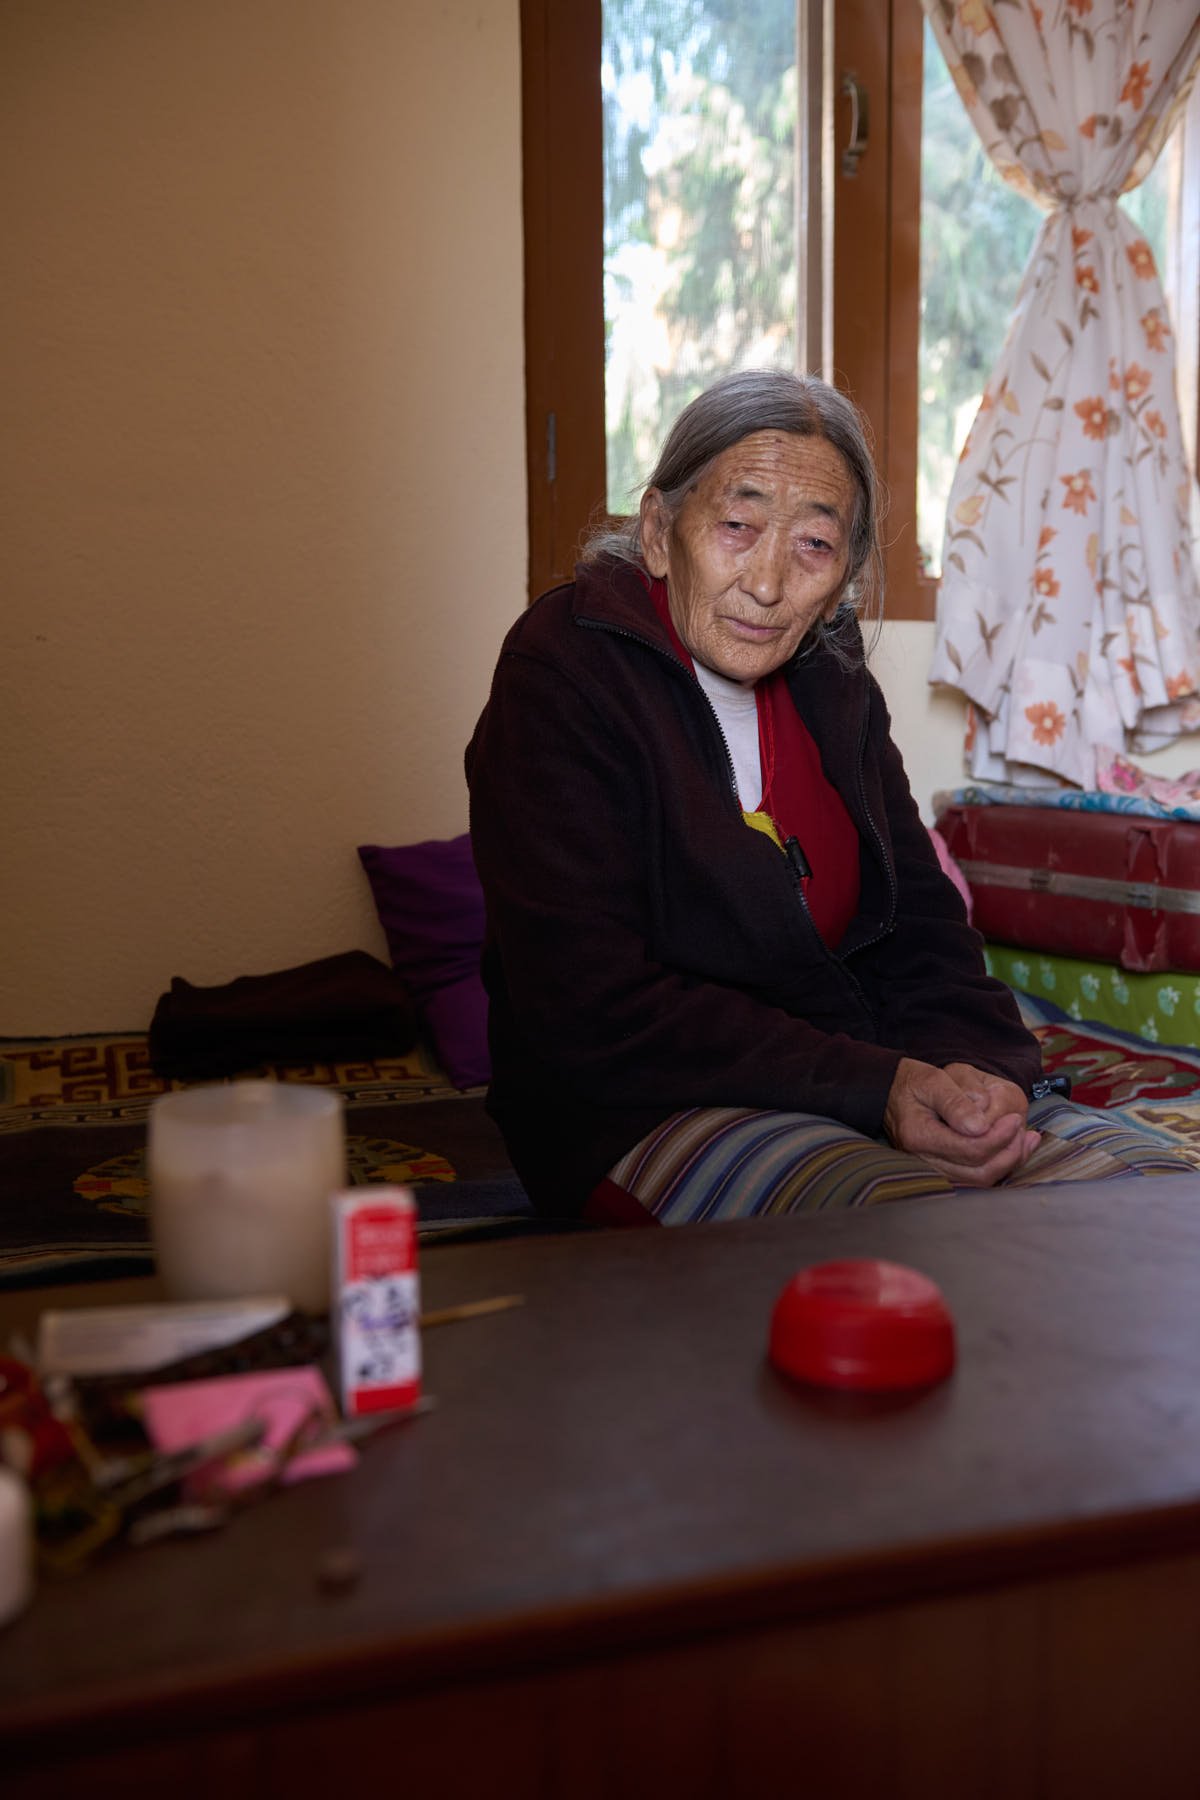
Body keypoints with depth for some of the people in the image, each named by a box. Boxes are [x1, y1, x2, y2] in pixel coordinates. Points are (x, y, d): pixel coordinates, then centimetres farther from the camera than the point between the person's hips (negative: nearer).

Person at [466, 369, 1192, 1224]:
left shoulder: (832, 680, 11)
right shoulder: (561, 674, -11)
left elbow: (921, 921, 13)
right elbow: (592, 1012, -18)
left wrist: (972, 1067, -10)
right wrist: (873, 1089, -23)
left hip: (863, 1077, 7)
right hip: (644, 1115, -6)